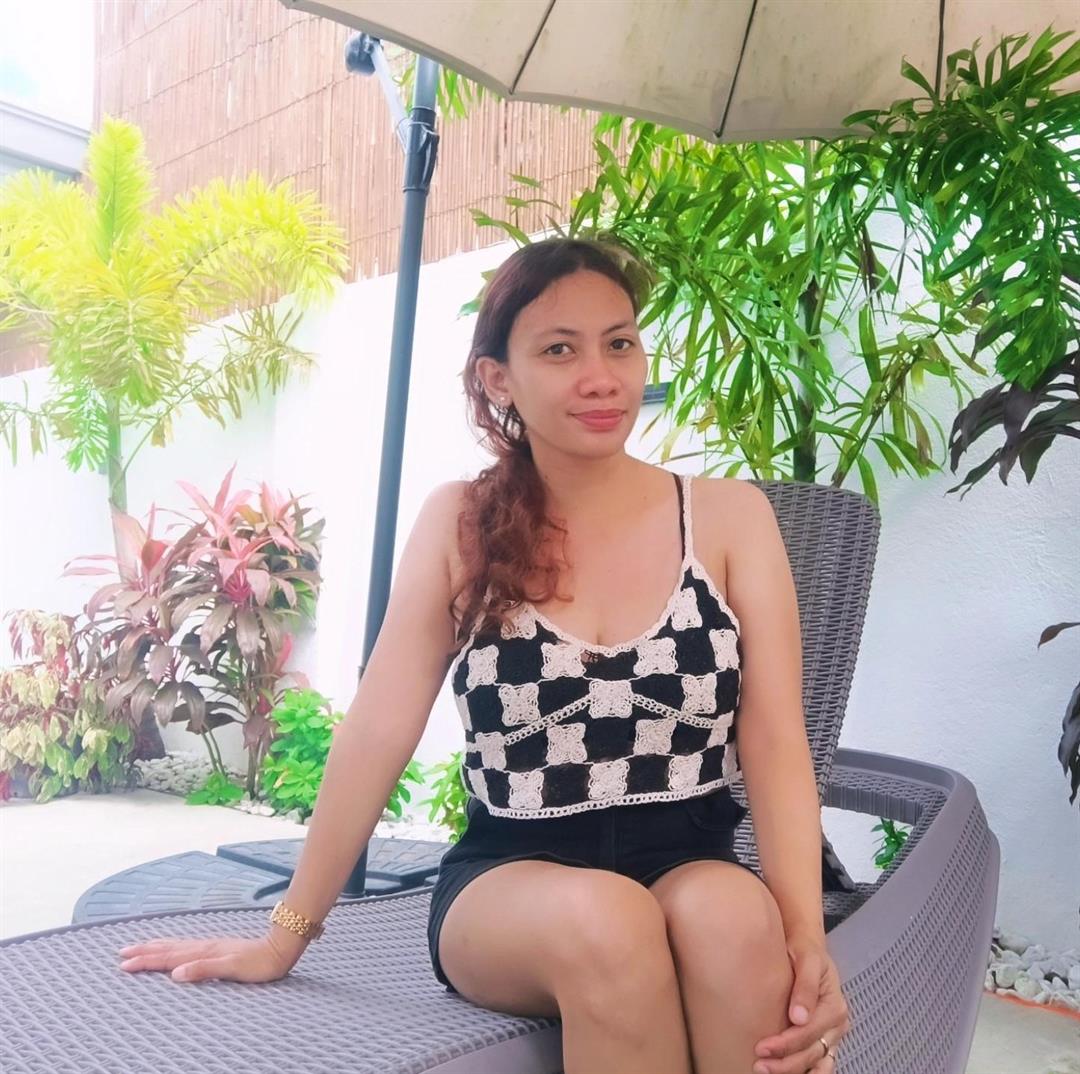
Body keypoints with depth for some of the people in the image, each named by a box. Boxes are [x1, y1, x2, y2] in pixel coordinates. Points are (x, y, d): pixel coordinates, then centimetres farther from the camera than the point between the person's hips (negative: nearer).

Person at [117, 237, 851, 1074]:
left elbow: (777, 743, -6)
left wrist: (806, 940, -21)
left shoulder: (729, 516, -1)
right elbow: (377, 734, -1)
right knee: (603, 921, -33)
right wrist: (286, 934, 2)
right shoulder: (461, 523, -2)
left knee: (734, 916, -33)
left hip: (695, 872, 1)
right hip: (507, 883, 0)